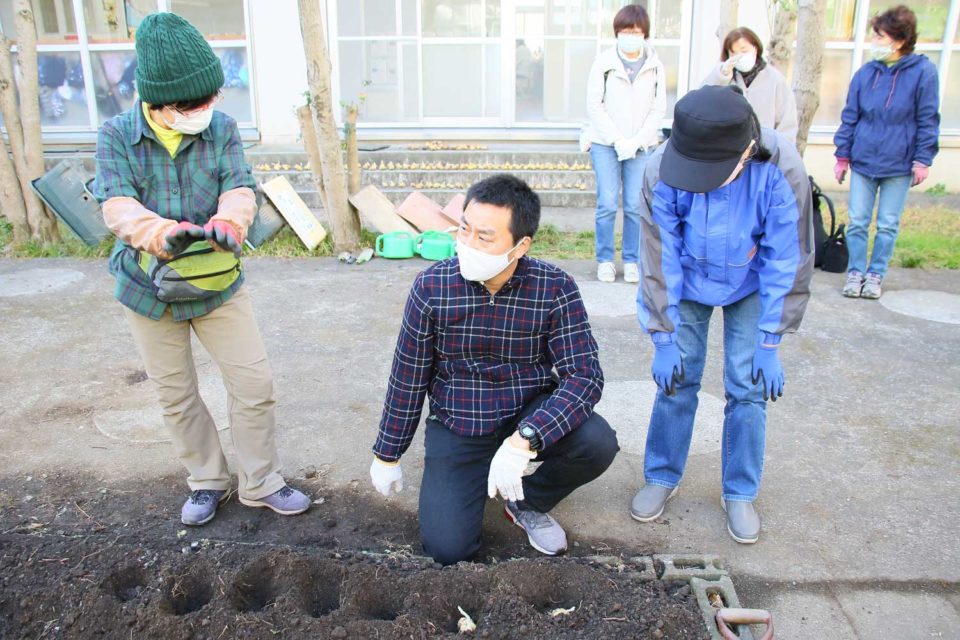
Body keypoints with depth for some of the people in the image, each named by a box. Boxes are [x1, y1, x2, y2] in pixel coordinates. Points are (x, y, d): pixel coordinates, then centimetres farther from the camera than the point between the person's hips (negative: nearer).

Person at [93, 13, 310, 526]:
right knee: (177, 396, 12)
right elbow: (117, 206, -20)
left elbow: (240, 189, -14)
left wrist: (227, 223, -38)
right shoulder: (116, 136, -9)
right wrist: (165, 234, -41)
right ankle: (208, 481, 33)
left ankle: (260, 483, 19)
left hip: (218, 284, 0)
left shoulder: (222, 128, -6)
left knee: (254, 384, 0)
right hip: (149, 289, 0)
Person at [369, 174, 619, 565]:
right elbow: (408, 378, -3)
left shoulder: (555, 290, -17)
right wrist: (387, 456, 5)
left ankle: (528, 501, 6)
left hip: (530, 411, 1)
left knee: (598, 443, -28)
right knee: (447, 549, -14)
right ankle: (478, 480, 21)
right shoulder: (432, 288, -14)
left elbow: (585, 375, -22)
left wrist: (524, 440, -37)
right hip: (456, 425, 0)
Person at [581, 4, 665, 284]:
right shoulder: (604, 62, -1)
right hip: (605, 143, -1)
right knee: (607, 204, -5)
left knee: (636, 205, -2)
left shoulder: (655, 66, 3)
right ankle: (605, 260, 9)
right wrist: (617, 140, -10)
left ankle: (632, 260, 11)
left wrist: (635, 141, -9)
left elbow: (658, 109, 2)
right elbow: (594, 106, -3)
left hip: (641, 145, 1)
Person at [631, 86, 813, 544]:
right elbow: (661, 260, -19)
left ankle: (740, 493, 16)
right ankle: (662, 477, 19)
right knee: (678, 378, -2)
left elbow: (785, 263, -19)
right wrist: (664, 340, -15)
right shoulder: (662, 172, -30)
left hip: (750, 286, 0)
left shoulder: (781, 171, -31)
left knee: (747, 385, -2)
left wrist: (769, 345, -16)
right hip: (688, 282, 0)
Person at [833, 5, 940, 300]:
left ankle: (876, 274, 19)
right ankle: (855, 272, 17)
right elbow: (850, 117, 6)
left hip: (899, 165, -2)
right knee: (857, 222, 4)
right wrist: (843, 156, 5)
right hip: (863, 162, 2)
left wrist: (923, 160, -6)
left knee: (888, 225, 7)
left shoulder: (923, 71, -5)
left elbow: (928, 120, -3)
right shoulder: (866, 73, 2)